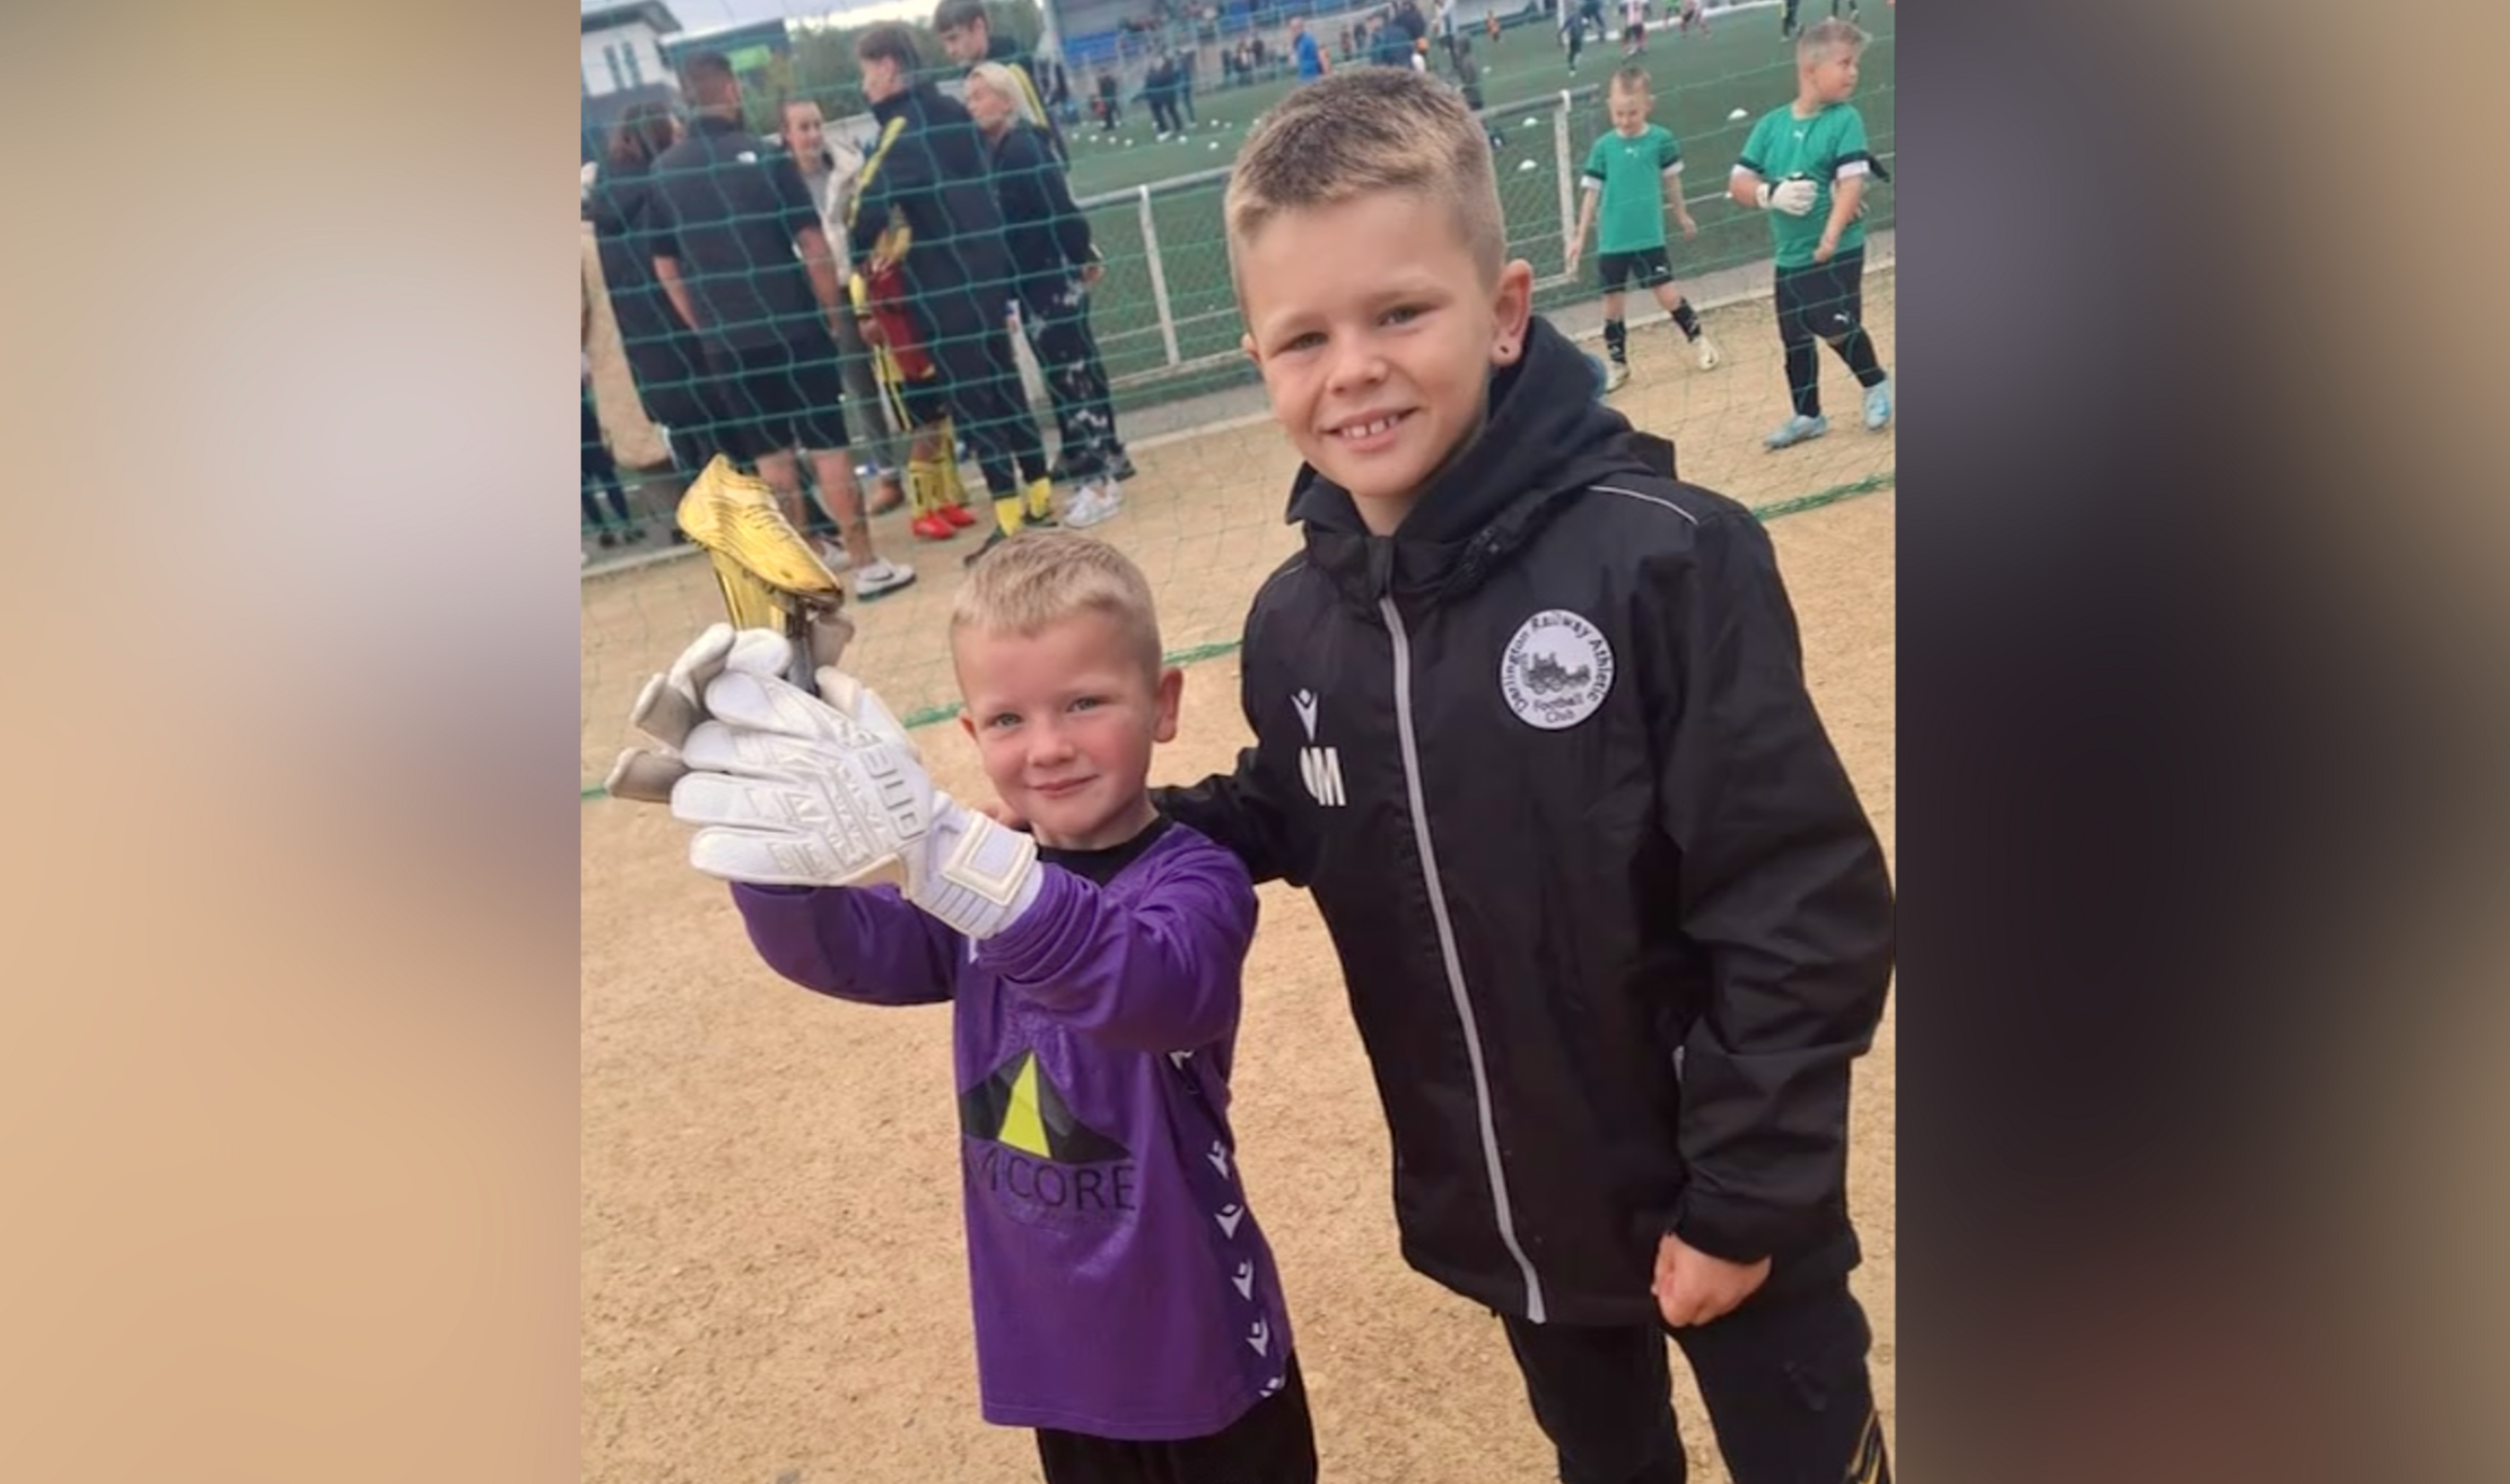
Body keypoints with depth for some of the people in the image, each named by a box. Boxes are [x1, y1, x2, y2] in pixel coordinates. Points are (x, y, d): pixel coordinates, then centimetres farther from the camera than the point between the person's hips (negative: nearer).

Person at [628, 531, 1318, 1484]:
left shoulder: (1196, 879, -20)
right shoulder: (982, 878, -1)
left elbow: (1157, 986, -42)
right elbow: (837, 948, -16)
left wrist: (936, 846, -56)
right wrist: (773, 816, -37)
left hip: (1197, 1351, -4)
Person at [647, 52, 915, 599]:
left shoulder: (663, 172, 3)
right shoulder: (765, 155, -8)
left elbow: (665, 267, 9)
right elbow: (812, 245, -9)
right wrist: (831, 309, 4)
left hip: (726, 339, 4)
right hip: (792, 326, -4)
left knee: (769, 455, 12)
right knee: (827, 446, 1)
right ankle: (867, 565, 3)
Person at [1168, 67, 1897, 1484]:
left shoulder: (1660, 557, -25)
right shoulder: (1294, 623, -8)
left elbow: (1802, 903, -21)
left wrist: (1746, 1188, -16)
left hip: (1719, 1200, -4)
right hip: (1506, 1211, 5)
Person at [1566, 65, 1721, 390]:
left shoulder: (1661, 139, -5)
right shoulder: (1603, 147, -3)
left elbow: (1671, 180, 9)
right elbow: (1591, 192, 3)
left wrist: (1681, 215, 20)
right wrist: (1580, 236, 3)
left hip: (1649, 237, -1)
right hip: (1611, 242, 1)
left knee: (1667, 293, -1)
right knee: (1612, 302, 7)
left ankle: (1699, 340, 22)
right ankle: (1618, 364, 21)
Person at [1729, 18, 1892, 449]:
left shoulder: (1845, 118, -8)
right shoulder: (1771, 124, 2)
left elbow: (1852, 182, -18)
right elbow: (1737, 183, 3)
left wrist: (1830, 238, -31)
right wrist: (1770, 194, -18)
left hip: (1838, 251, -4)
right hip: (1790, 256, 4)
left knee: (1837, 327, -11)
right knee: (1795, 339, 12)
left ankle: (1876, 384, 18)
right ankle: (1807, 416, 30)